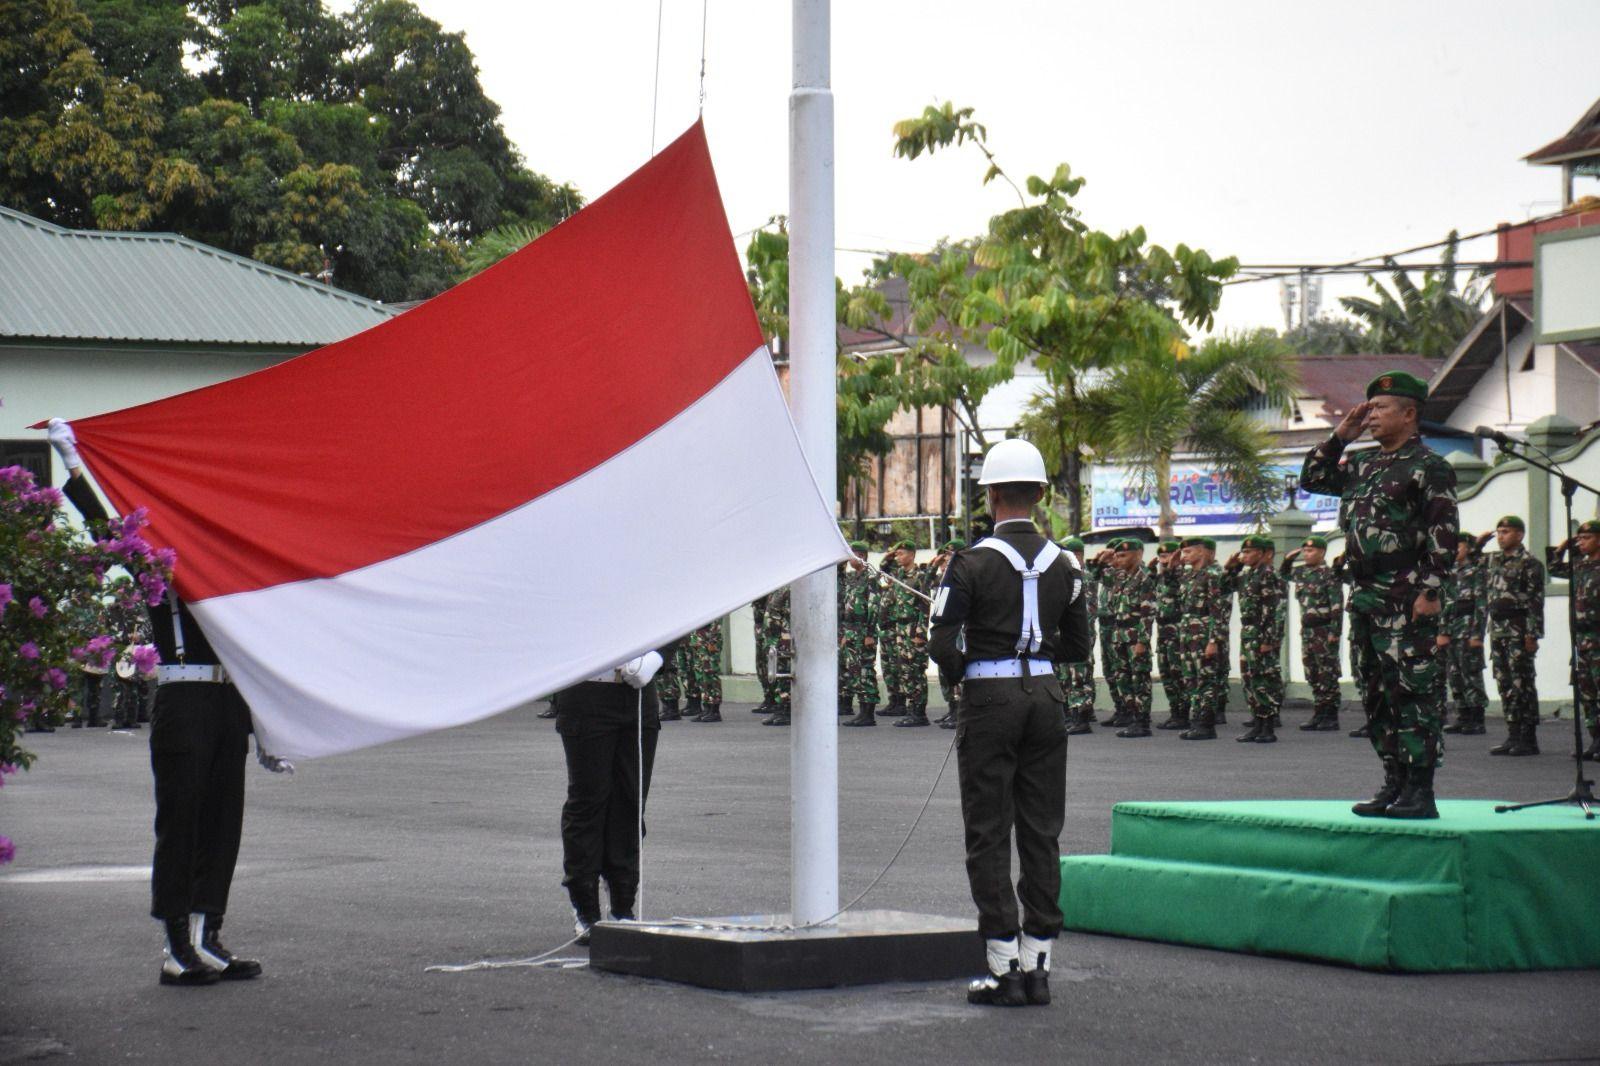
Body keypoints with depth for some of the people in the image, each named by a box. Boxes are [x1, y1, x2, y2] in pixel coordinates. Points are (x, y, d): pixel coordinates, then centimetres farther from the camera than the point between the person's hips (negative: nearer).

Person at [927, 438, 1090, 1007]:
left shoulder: (972, 562, -10)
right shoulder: (1063, 564, 5)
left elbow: (942, 644, -12)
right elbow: (1078, 646, 12)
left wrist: (959, 673, 8)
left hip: (990, 698, -5)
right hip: (1046, 695, 5)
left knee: (989, 834, 0)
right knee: (1042, 832, 8)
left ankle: (1005, 968, -2)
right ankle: (1038, 964, 10)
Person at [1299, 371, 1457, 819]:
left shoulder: (1428, 467, -5)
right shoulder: (1362, 465, 17)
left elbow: (1444, 534, -10)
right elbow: (1312, 479, 23)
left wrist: (1430, 591, -16)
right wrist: (1340, 435, 13)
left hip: (1406, 600, -8)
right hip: (1364, 596, 8)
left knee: (1412, 691, -8)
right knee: (1374, 694, 11)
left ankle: (1420, 793, -6)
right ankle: (1394, 783, 18)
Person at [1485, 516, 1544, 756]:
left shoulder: (1529, 564, -7)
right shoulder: (1494, 562, 16)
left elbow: (1535, 601, -12)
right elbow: (1486, 595, 24)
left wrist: (1532, 634, -18)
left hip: (1518, 631, -8)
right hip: (1497, 630, 8)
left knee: (1523, 684, -6)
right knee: (1504, 685, 8)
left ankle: (1529, 739, -4)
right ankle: (1513, 736, 12)